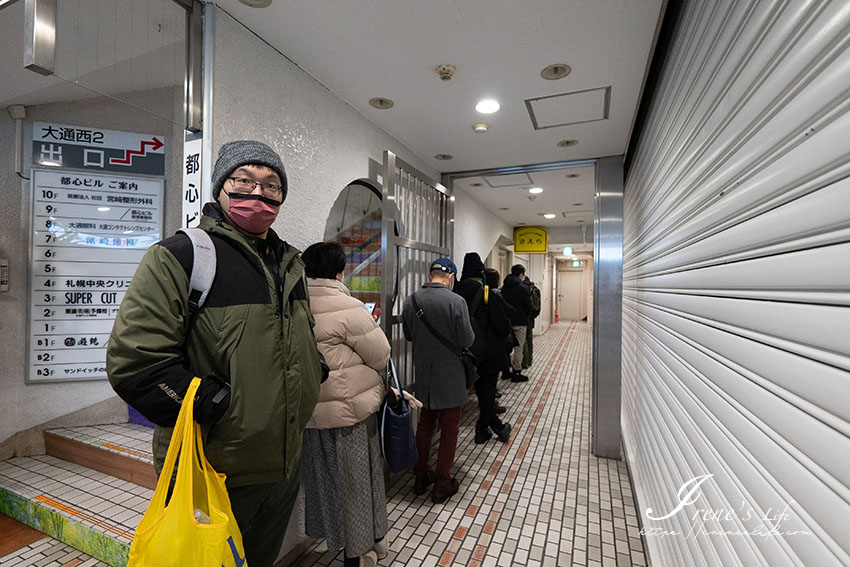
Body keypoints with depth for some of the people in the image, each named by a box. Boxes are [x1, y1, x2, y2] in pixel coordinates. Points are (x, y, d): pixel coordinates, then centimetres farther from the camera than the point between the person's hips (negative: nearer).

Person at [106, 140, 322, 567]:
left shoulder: (289, 263, 7)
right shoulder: (180, 256, -15)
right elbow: (134, 360, -22)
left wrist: (314, 371, 4)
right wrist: (220, 406, -23)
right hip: (213, 473, -6)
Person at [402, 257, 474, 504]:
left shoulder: (411, 300, -5)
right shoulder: (456, 301, -19)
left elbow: (408, 334, 7)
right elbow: (467, 341, -15)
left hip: (423, 373, 5)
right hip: (450, 376, -4)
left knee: (425, 423, 21)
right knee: (449, 428, 12)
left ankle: (421, 476, 35)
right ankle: (442, 484, 24)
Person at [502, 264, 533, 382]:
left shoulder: (504, 287, 4)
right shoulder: (522, 288, -12)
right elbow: (528, 306, -8)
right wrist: (526, 316, 10)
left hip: (506, 321, 6)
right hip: (520, 322, -6)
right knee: (518, 347, 2)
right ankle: (516, 373, 6)